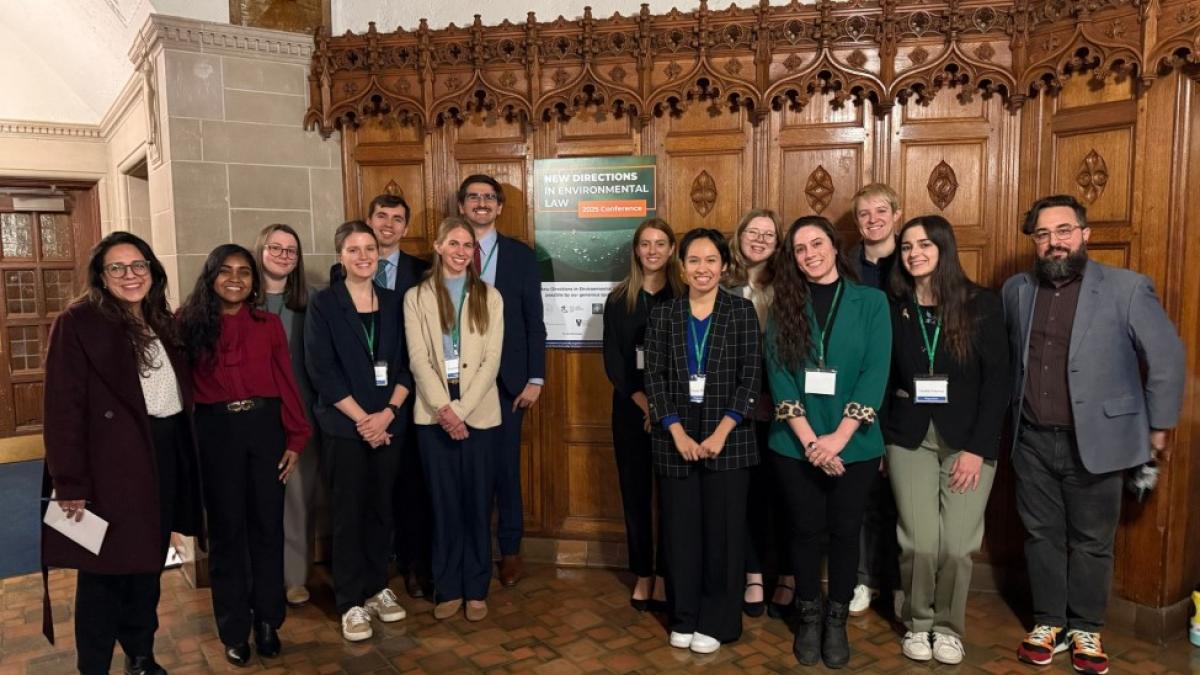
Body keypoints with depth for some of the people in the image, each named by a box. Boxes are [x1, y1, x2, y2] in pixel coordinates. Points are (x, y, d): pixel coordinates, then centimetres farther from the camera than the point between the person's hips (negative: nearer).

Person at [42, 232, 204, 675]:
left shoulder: (162, 321, 12)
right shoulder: (78, 323, -9)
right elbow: (63, 407, -14)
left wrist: (181, 454, 9)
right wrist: (70, 481, -18)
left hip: (166, 455, 6)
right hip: (111, 463, -6)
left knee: (148, 561, 17)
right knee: (105, 568, 5)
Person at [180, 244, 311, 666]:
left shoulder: (269, 325, 3)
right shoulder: (192, 323, 0)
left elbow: (287, 383, 2)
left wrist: (296, 438, -2)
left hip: (264, 426, 1)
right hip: (215, 430, -1)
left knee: (267, 525, 8)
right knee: (226, 529, 10)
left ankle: (268, 621, 24)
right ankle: (234, 630, 23)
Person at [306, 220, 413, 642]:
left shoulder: (393, 303, 7)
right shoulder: (323, 304, -3)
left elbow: (407, 363, 4)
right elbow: (321, 371, -9)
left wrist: (388, 413, -9)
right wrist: (361, 418, -13)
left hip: (388, 424, 3)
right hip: (344, 426, -3)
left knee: (381, 508, 11)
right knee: (348, 513, 4)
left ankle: (377, 587, 27)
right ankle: (351, 602, 16)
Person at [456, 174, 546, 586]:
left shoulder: (521, 255, 3)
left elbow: (534, 320, 1)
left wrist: (535, 378, -4)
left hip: (506, 378, 0)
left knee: (505, 466, 7)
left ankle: (510, 549, 23)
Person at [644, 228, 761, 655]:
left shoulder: (742, 312, 1)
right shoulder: (663, 315, 5)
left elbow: (751, 378, -4)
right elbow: (654, 377, 0)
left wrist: (721, 433, -12)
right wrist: (678, 434, -10)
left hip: (728, 438, -1)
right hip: (676, 439, 2)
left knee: (723, 531, 5)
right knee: (680, 529, 8)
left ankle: (716, 621, 19)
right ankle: (683, 619, 23)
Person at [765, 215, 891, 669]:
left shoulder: (871, 302, -1)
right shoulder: (784, 306, 2)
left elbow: (876, 373, -8)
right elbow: (777, 373, -5)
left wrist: (838, 436, -16)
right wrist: (808, 439, -15)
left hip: (854, 445, -1)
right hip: (795, 444, 1)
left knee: (844, 532, 9)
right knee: (805, 530, 10)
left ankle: (837, 621, 27)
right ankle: (808, 618, 28)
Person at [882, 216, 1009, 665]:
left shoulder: (982, 304, -3)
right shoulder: (893, 307, 2)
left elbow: (997, 381, -5)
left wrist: (978, 448, -10)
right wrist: (879, 442, 0)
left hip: (968, 440, -1)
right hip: (909, 439, 1)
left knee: (958, 545, -2)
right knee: (919, 542, -2)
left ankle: (949, 627, 23)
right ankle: (917, 623, 22)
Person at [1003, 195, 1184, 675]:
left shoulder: (1127, 288, -9)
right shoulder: (1016, 290, 3)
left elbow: (1167, 358, -4)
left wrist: (1158, 427, -1)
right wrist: (1008, 415, 14)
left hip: (1094, 441, -3)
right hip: (1032, 441, 3)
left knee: (1091, 542, 10)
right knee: (1041, 535, 13)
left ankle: (1086, 630, 27)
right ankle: (1048, 622, 28)